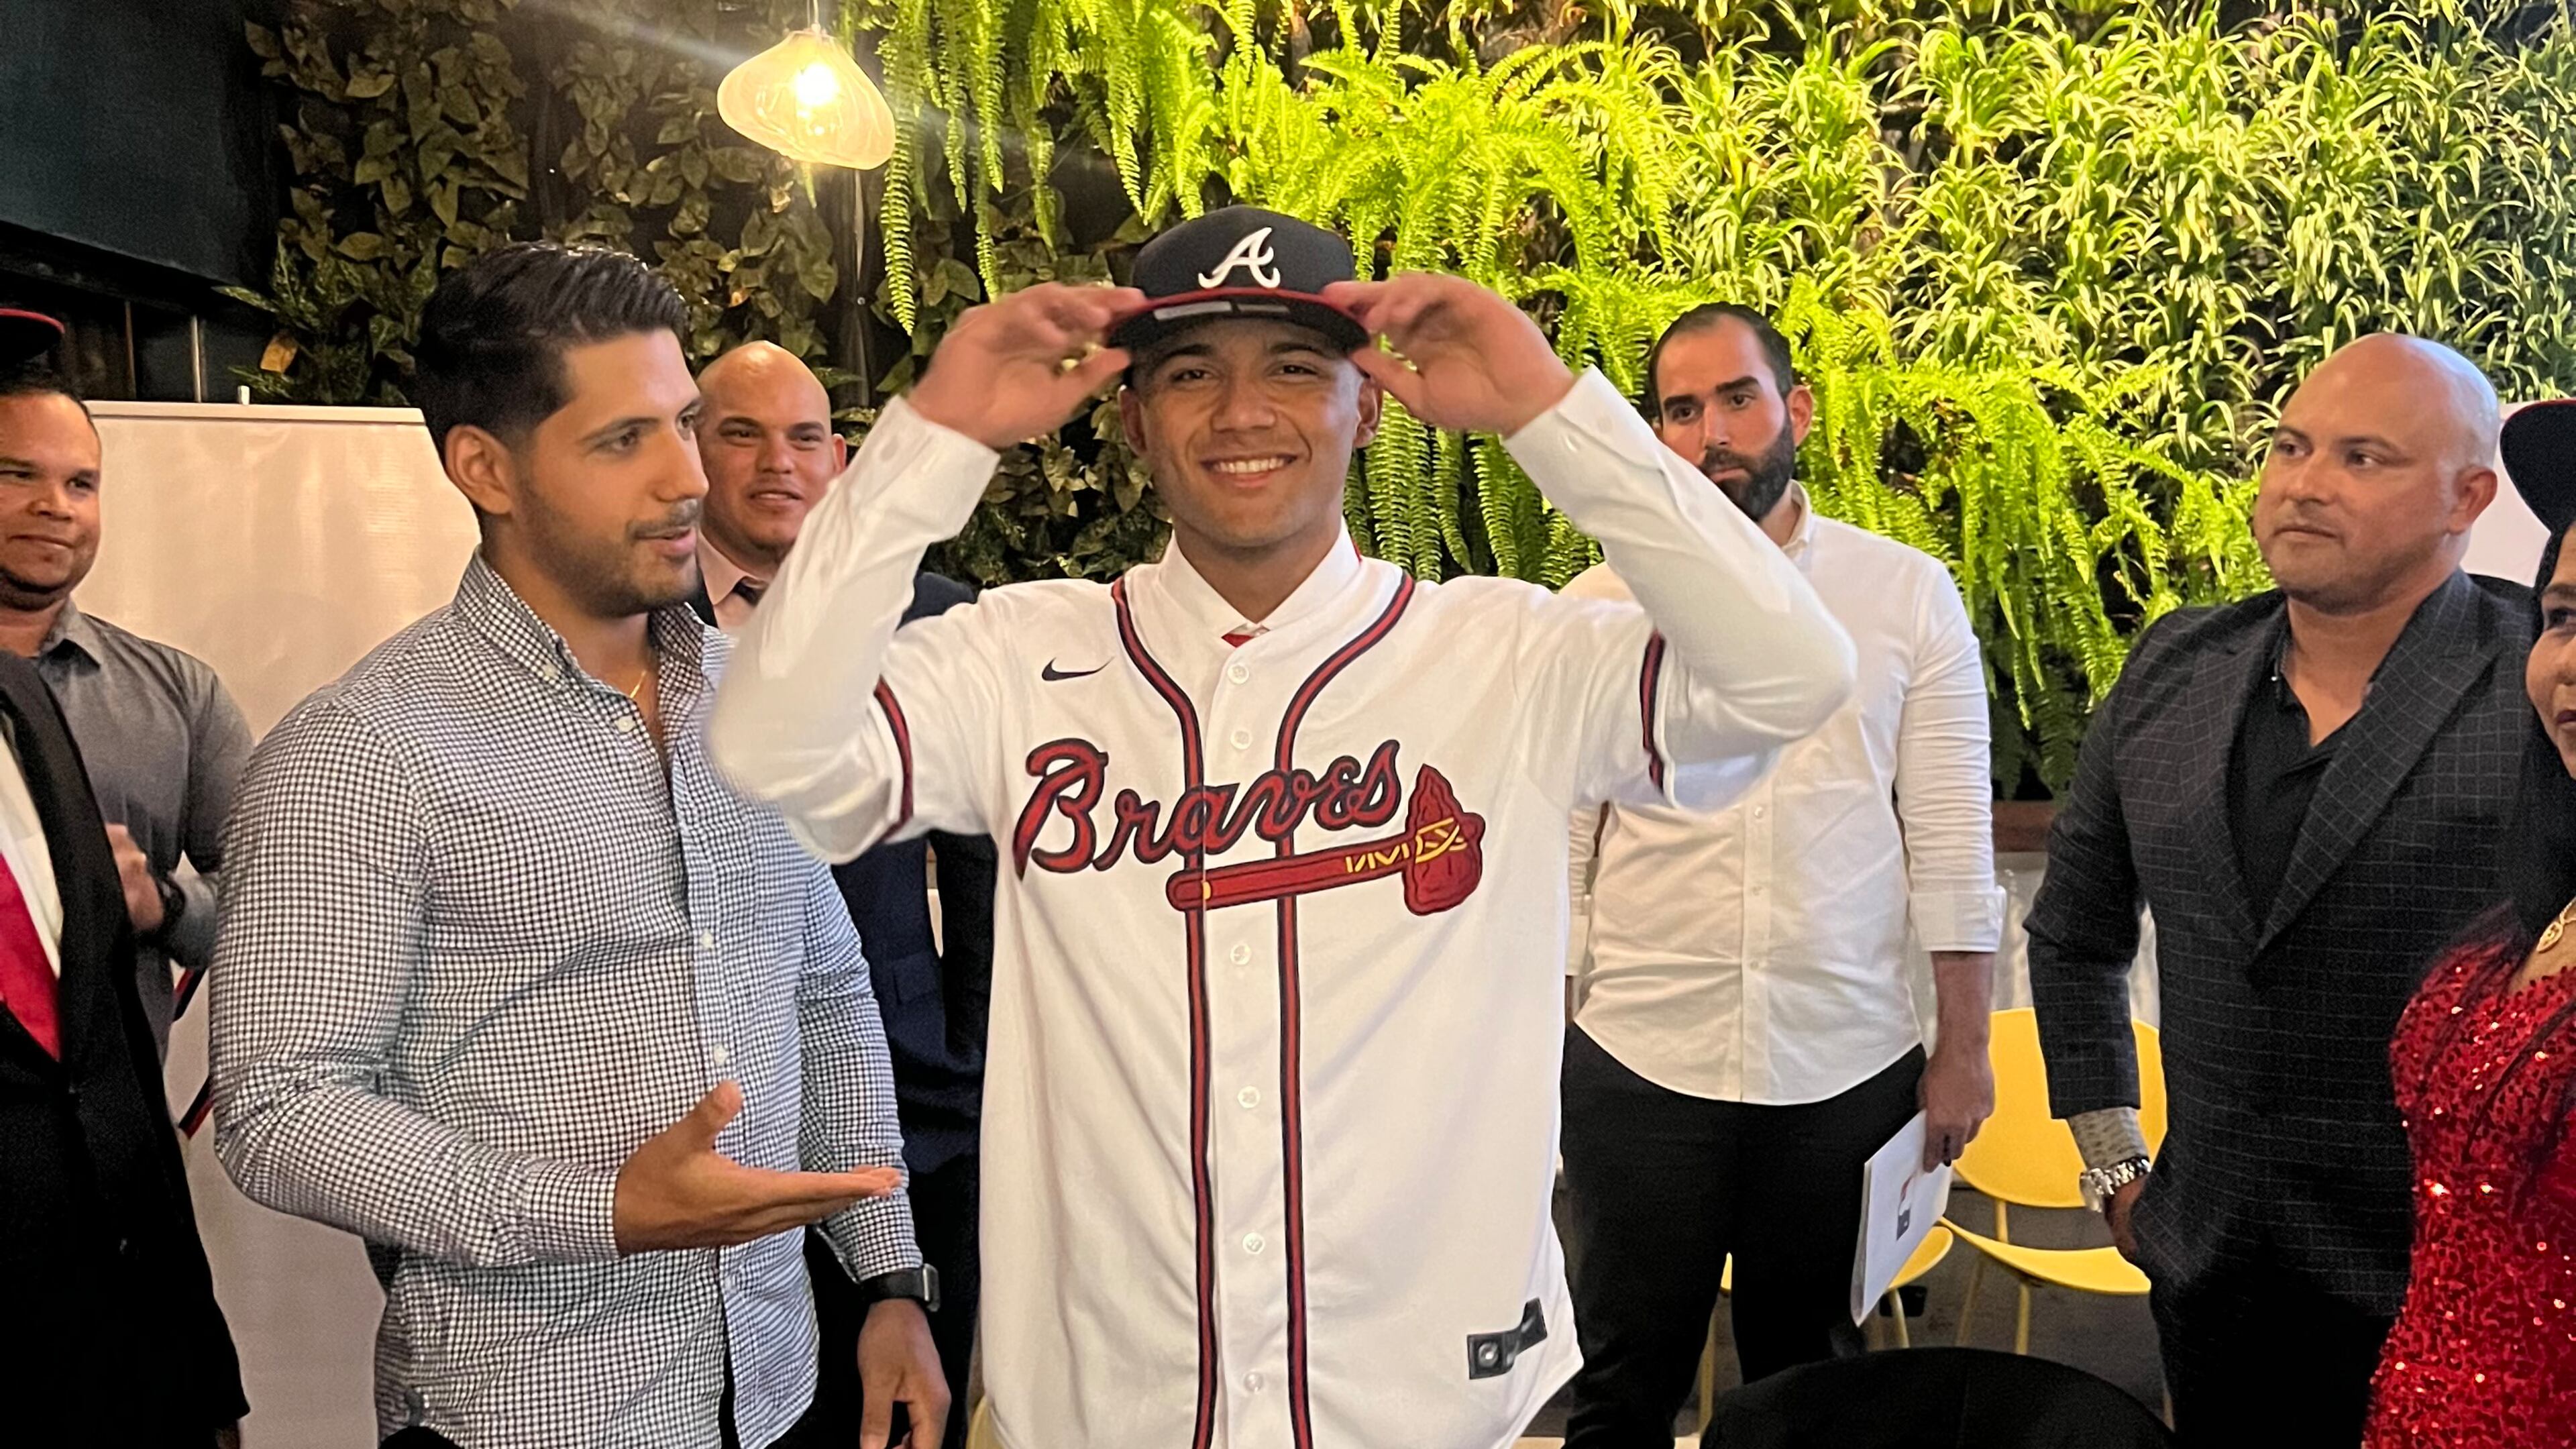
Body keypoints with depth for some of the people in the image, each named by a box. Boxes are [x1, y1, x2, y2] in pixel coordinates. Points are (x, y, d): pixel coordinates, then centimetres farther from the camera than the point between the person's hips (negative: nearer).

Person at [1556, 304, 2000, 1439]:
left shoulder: (1909, 596, 0)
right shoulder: (1598, 608, -1)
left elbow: (1952, 844, 2)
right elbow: (1556, 851, 2)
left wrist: (1964, 1048, 1)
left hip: (1849, 1074, 0)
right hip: (1638, 1070, 0)